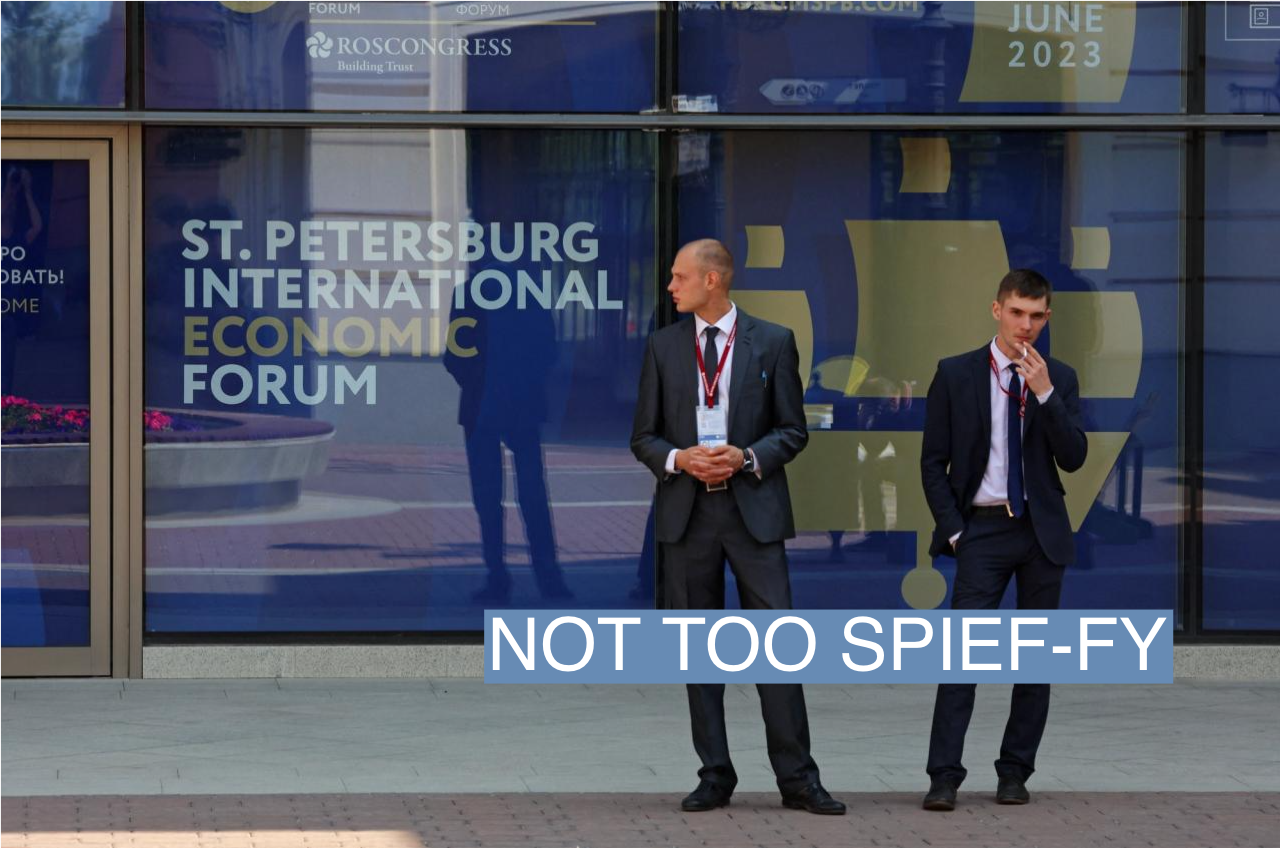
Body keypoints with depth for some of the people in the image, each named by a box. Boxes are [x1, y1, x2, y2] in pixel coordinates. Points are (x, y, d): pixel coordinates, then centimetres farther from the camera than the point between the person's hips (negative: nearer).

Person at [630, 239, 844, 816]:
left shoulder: (773, 342, 3)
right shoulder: (664, 346, 8)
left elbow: (792, 430, 4)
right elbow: (643, 437, 9)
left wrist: (746, 457, -14)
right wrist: (680, 459, -11)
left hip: (754, 508, -2)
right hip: (687, 510, 2)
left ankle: (797, 778, -2)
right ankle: (715, 776, 12)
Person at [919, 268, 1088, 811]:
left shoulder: (1059, 380, 6)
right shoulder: (955, 375, 1)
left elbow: (1073, 458, -5)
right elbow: (933, 462, 2)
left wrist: (1044, 393, -15)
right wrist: (953, 530, -6)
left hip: (1042, 531, 3)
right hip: (983, 528, -2)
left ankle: (1015, 772, 13)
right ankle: (944, 777, -14)